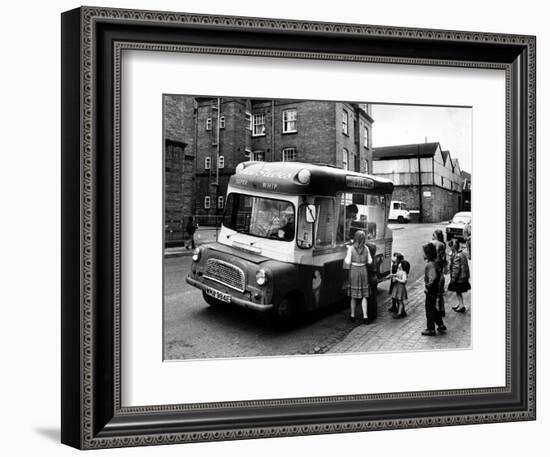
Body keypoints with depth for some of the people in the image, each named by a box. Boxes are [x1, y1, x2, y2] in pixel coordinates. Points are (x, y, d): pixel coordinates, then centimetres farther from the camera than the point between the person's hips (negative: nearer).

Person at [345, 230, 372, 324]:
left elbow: (348, 262, -10)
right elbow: (369, 261, 3)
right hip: (363, 271, 2)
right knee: (363, 296, 8)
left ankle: (352, 316, 19)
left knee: (353, 295, 10)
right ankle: (365, 316, 2)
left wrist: (346, 258, 7)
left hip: (354, 271, -2)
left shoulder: (351, 248, -11)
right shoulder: (366, 248, -3)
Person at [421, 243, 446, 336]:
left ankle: (430, 330, 11)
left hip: (431, 290, -10)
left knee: (429, 309, 2)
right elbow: (437, 275, 18)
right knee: (432, 309, 20)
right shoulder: (433, 263, 8)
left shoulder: (430, 264, -22)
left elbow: (433, 277, -33)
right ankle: (441, 326, 27)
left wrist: (427, 286, -21)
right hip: (434, 289, 10)